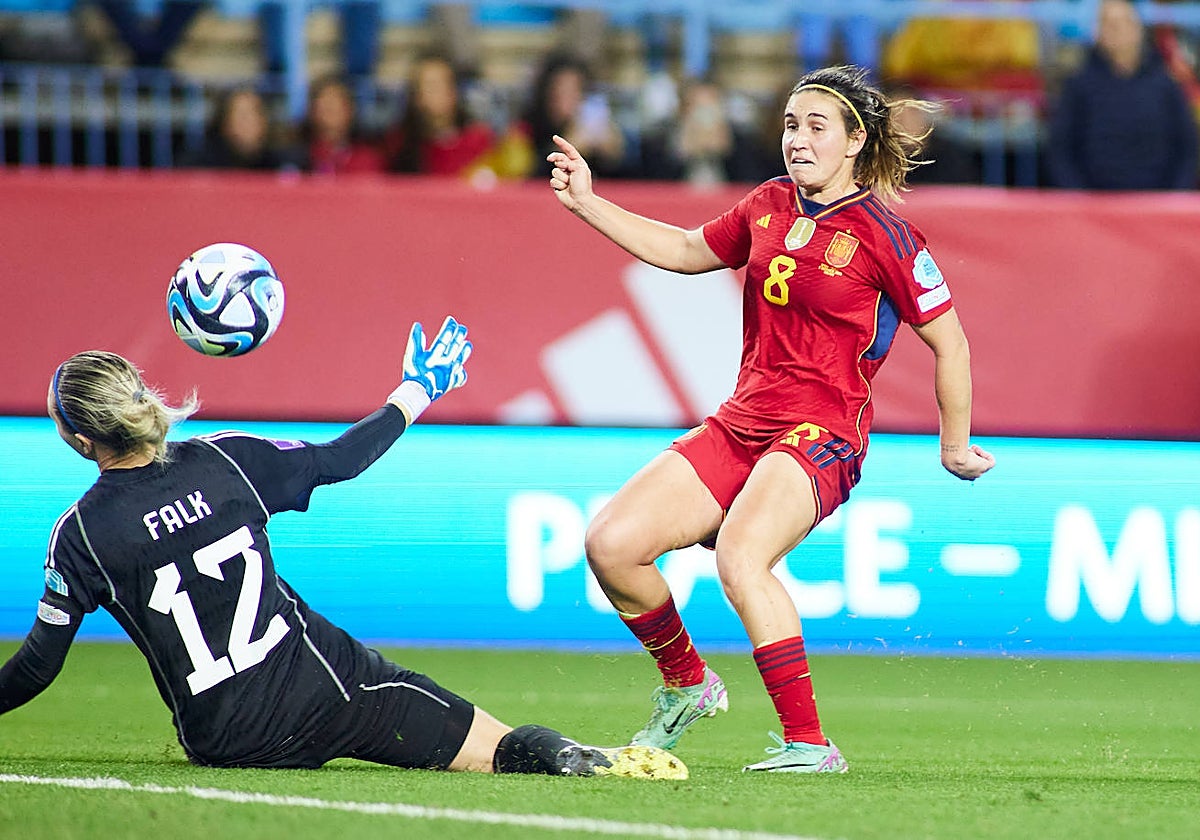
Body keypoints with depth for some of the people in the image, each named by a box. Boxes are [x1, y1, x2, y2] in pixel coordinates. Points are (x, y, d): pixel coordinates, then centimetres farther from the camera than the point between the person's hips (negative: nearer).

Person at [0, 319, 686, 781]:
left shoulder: (81, 535, -4)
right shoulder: (222, 462, 0)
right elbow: (341, 460, 13)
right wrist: (416, 392, 27)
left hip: (223, 744, -1)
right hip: (320, 686, 1)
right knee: (504, 746, 0)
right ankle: (582, 760, -32)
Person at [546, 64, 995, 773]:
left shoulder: (881, 234, -8)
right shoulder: (769, 206, 10)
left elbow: (949, 342, -1)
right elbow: (684, 250, 25)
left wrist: (956, 445, 5)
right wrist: (586, 203, 18)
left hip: (822, 433, -7)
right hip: (741, 423, 7)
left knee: (740, 555, -34)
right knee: (612, 542, -8)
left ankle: (808, 743, -27)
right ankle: (688, 684, 18)